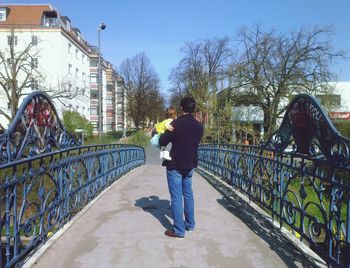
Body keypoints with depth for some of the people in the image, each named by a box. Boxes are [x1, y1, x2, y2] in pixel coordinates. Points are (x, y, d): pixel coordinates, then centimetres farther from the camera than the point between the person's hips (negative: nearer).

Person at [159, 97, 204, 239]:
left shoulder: (176, 124, -16)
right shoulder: (199, 126, 1)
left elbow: (162, 142, -11)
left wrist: (163, 135, 7)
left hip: (175, 165, -6)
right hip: (189, 165, 6)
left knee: (176, 197, 1)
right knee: (188, 194, 19)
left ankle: (179, 230, 7)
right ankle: (190, 224, 31)